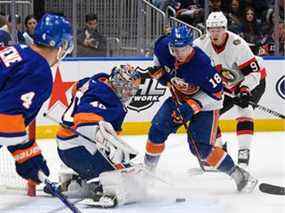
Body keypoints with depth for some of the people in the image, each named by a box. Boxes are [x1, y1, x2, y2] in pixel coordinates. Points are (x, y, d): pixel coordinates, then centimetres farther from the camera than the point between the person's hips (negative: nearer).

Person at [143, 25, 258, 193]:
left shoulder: (201, 64, -36)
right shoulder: (164, 47, -19)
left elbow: (216, 94, -28)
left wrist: (192, 106, -34)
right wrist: (158, 71, -2)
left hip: (205, 103, -6)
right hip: (179, 99, 6)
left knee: (201, 147, -18)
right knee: (157, 129, -2)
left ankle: (241, 177, -12)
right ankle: (147, 169, 20)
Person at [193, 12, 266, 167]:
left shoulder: (237, 44, -32)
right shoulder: (202, 43, -16)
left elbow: (254, 72, -32)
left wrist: (245, 90, -44)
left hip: (252, 83, -6)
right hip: (227, 85, 6)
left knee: (243, 109, -28)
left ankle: (244, 152, -27)